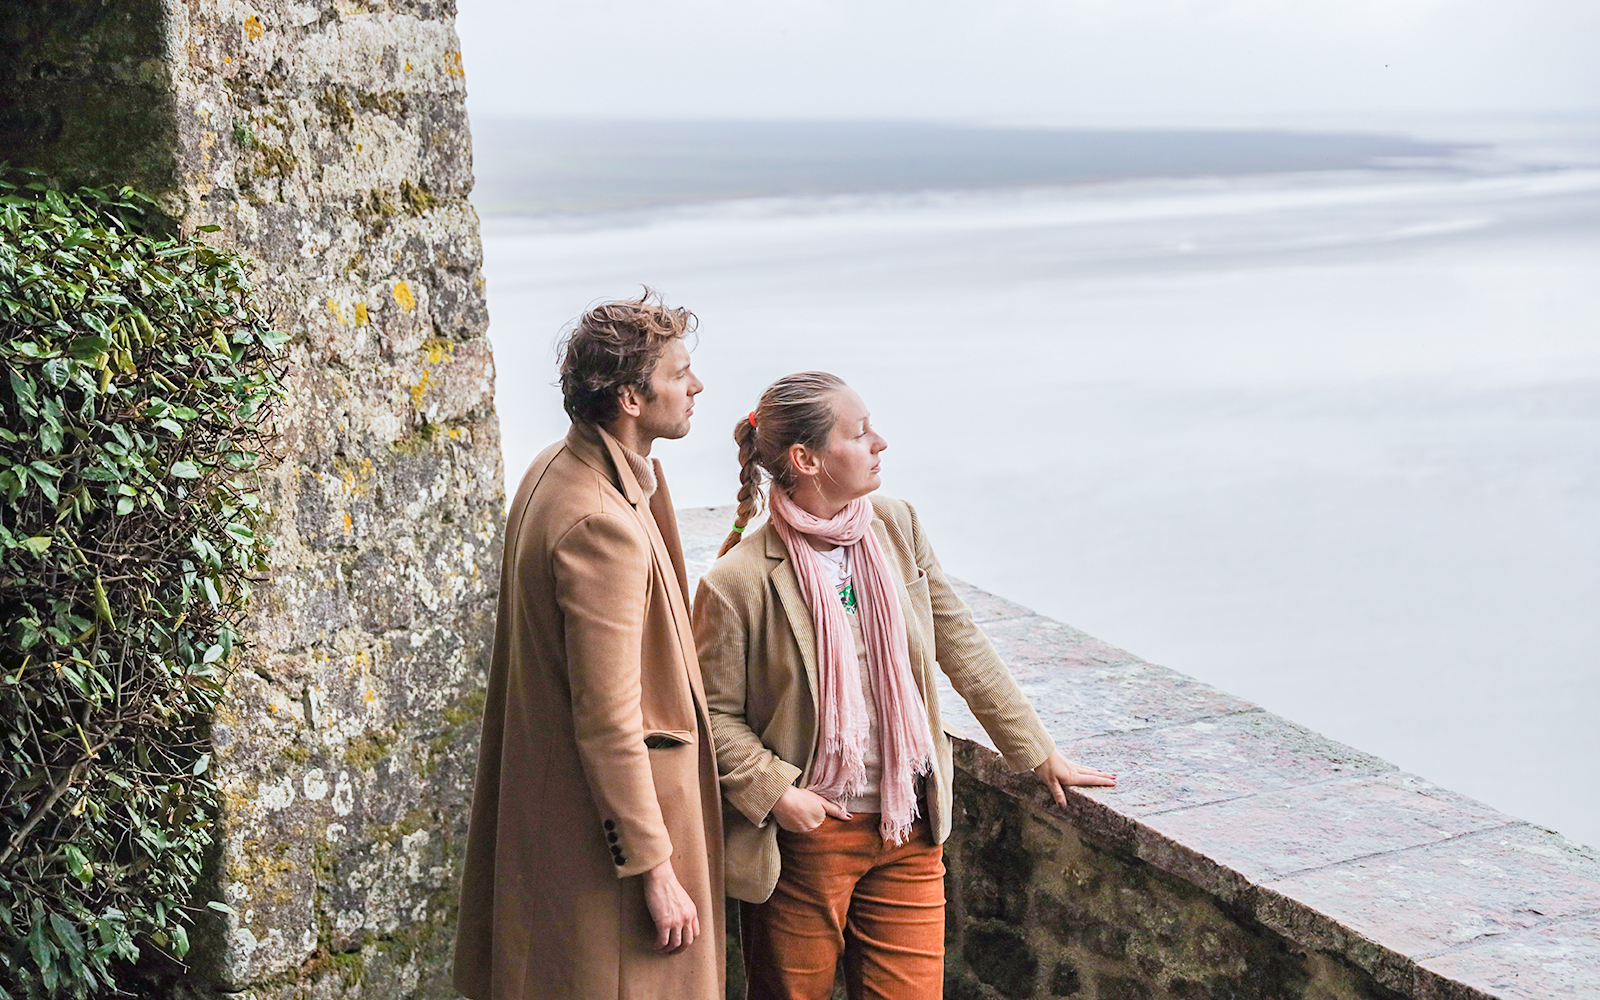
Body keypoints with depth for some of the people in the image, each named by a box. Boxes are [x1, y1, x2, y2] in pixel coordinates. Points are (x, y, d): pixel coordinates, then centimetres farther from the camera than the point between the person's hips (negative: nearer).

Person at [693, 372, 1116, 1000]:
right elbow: (714, 713, -7)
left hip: (908, 832, 4)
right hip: (805, 837, -4)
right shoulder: (737, 583, -16)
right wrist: (774, 792, -18)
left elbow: (960, 646, 9)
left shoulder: (897, 526, 0)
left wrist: (1037, 752, 13)